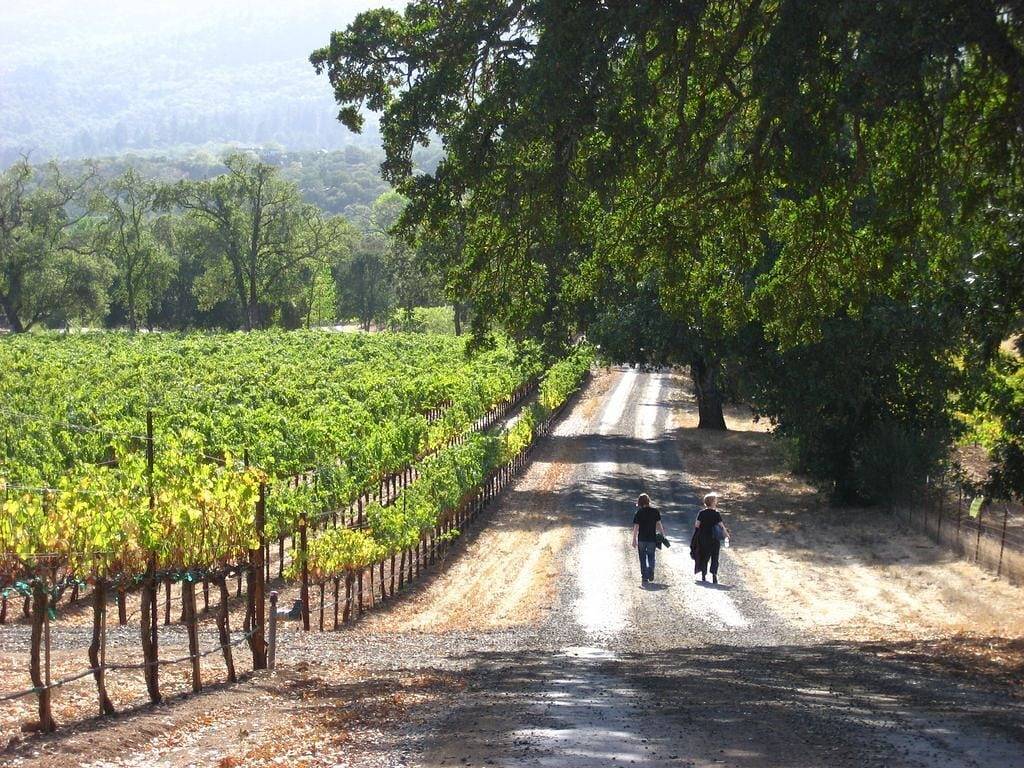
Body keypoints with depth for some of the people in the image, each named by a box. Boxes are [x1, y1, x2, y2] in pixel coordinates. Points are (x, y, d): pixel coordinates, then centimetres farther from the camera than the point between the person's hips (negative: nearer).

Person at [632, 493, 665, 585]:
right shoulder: (655, 511, -4)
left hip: (642, 539, -1)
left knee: (643, 558, 9)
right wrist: (662, 534, 10)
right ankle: (651, 574, 18)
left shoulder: (639, 513, -7)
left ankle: (644, 577, 6)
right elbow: (659, 524, -2)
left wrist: (634, 540, -2)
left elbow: (636, 527, -8)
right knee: (651, 557, 19)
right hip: (652, 538, 1)